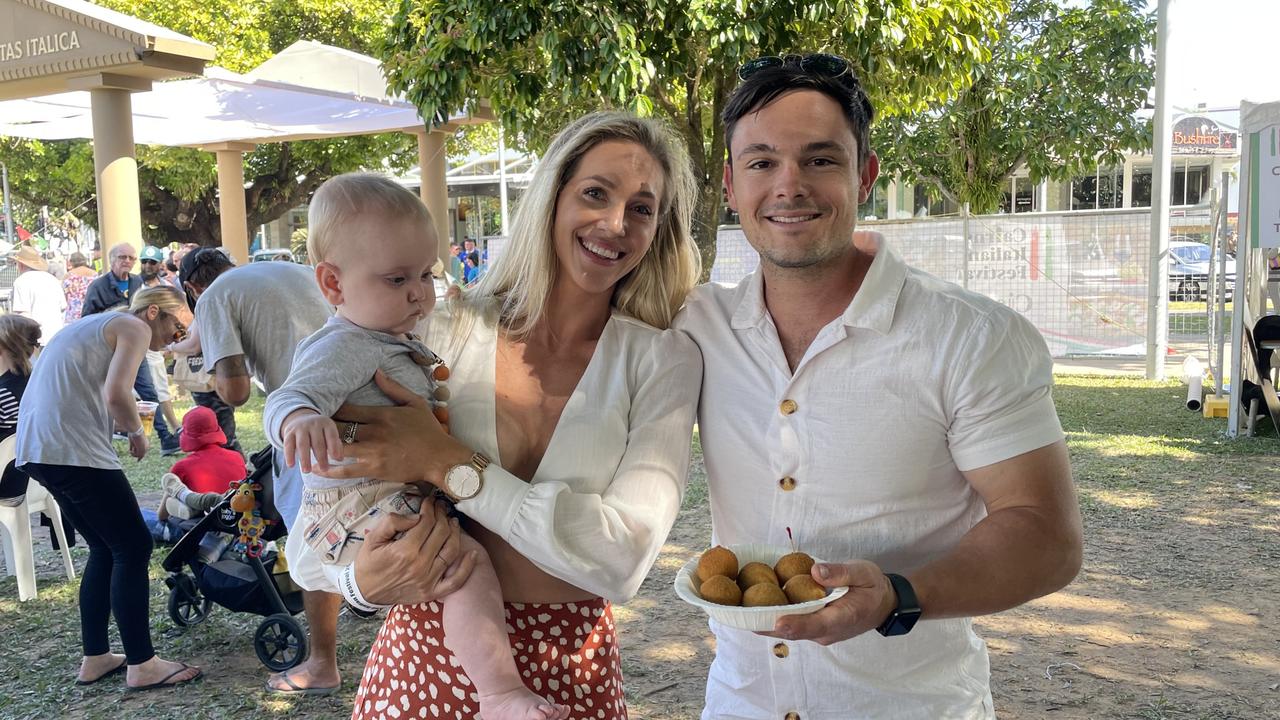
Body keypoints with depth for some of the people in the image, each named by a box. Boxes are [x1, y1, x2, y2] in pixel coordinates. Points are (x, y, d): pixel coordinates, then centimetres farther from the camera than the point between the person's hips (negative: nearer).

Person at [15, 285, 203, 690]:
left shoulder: (96, 325, 27)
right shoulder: (134, 327, -2)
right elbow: (116, 395, -15)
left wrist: (126, 423, 14)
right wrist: (137, 432, 2)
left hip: (36, 447, 10)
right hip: (73, 450, -10)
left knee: (107, 549, 17)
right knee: (133, 548, -2)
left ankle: (95, 658, 21)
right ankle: (142, 665, 1)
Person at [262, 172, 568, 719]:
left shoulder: (398, 342, 13)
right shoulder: (341, 347, -19)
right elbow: (288, 397, -35)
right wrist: (300, 418, -57)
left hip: (402, 499, 10)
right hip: (359, 514, -10)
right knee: (468, 559, -31)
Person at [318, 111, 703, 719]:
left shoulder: (663, 361, -10)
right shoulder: (449, 333, -7)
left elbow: (624, 558, -21)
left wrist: (448, 464, -23)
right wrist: (363, 580, -20)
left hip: (567, 671, 0)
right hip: (426, 656, 1)